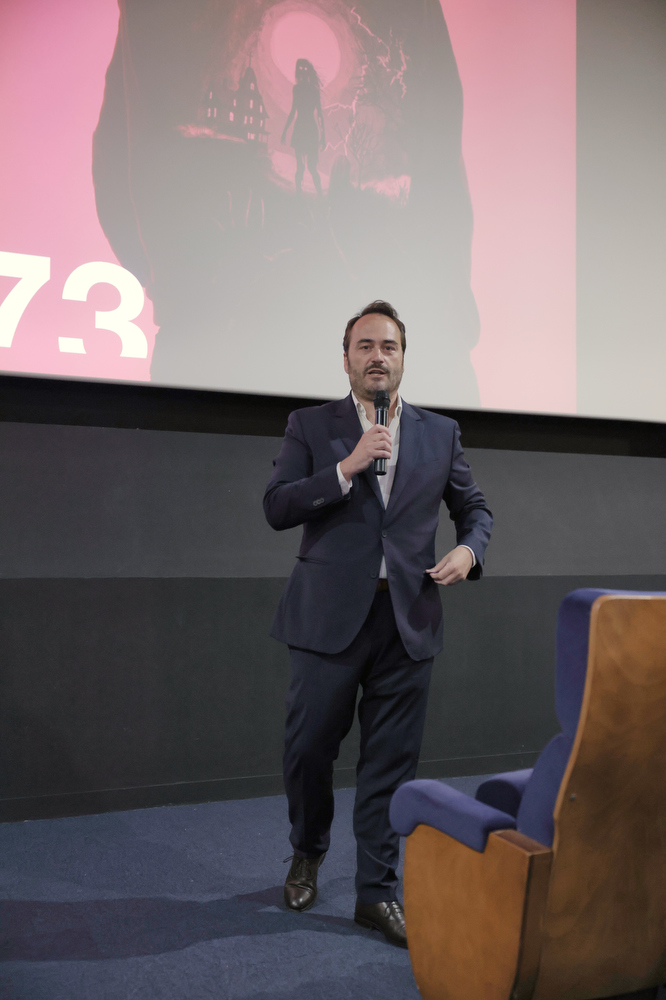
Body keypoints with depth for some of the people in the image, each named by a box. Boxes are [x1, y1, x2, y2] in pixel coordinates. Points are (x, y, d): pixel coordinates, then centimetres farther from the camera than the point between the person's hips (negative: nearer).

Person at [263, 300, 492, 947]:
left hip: (407, 621, 2)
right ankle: (307, 854, 37)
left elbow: (473, 506, 17)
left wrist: (468, 549, -4)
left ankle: (376, 892, 23)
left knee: (391, 762, 8)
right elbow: (276, 508, -7)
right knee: (308, 749, 9)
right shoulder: (310, 426, 3)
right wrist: (348, 466, -17)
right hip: (330, 618, -1)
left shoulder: (440, 432, 10)